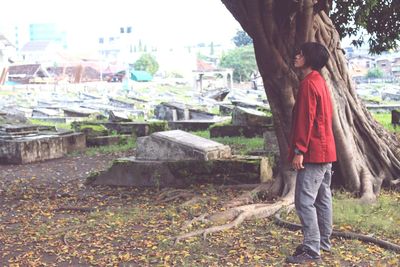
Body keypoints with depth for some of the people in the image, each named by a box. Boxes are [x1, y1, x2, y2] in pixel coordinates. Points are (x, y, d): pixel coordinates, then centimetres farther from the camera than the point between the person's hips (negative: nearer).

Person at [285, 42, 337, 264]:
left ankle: (312, 250, -7)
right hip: (325, 150, 11)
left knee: (304, 202, -9)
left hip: (313, 153, -11)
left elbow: (305, 120, -21)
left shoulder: (308, 84, -15)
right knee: (322, 199, 16)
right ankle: (323, 242, 25)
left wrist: (299, 151, -20)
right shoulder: (320, 81, 16)